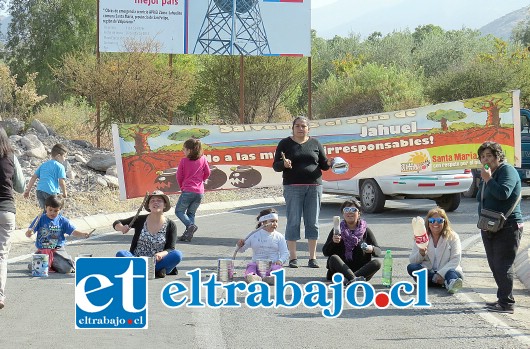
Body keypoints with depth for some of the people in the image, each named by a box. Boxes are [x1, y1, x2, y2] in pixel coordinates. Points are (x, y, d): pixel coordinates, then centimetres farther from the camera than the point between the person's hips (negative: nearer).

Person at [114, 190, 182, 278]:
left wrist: (161, 254, -25)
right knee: (120, 254, -28)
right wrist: (122, 228, -15)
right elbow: (116, 224, 10)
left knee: (177, 255, -27)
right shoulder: (141, 220, 3)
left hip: (157, 262, -1)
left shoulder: (170, 225, 2)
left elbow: (170, 249, -1)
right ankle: (156, 271, -30)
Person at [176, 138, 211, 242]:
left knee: (179, 211, 9)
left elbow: (179, 176, 2)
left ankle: (191, 225, -16)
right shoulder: (202, 159, 2)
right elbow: (207, 173, 10)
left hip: (188, 191, -4)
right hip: (200, 192, 4)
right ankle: (188, 234, 3)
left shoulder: (183, 161, -6)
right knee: (191, 213, 16)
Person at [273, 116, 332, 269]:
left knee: (312, 222, 2)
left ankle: (313, 257, 8)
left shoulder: (315, 143, 12)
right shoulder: (285, 144, 6)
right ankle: (292, 257, 1)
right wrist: (284, 164, -19)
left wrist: (329, 163, -9)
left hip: (314, 187, 2)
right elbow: (275, 166, 3)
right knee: (293, 222, -4)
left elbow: (323, 164, 14)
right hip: (293, 187, -2)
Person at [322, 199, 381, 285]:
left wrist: (372, 249, -16)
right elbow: (325, 252, 4)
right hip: (341, 269, -1)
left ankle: (347, 279, -46)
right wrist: (333, 242, -16)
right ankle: (354, 279, -53)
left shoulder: (365, 231, 10)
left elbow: (378, 252, 7)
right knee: (333, 258, -28)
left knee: (377, 263, -25)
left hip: (361, 269, 1)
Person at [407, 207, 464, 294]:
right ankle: (446, 282, -35)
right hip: (427, 272, 3)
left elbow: (455, 260, -9)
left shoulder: (452, 237, 1)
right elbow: (412, 260, 1)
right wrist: (421, 254, -23)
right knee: (411, 267, -25)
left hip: (446, 272, -2)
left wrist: (441, 273, -25)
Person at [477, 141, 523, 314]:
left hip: (507, 228, -10)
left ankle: (506, 303, -8)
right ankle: (503, 299, 20)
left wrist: (488, 179, -20)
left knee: (503, 266, -10)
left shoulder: (507, 170, -10)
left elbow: (504, 193, -26)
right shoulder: (486, 174, 18)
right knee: (495, 265, 12)